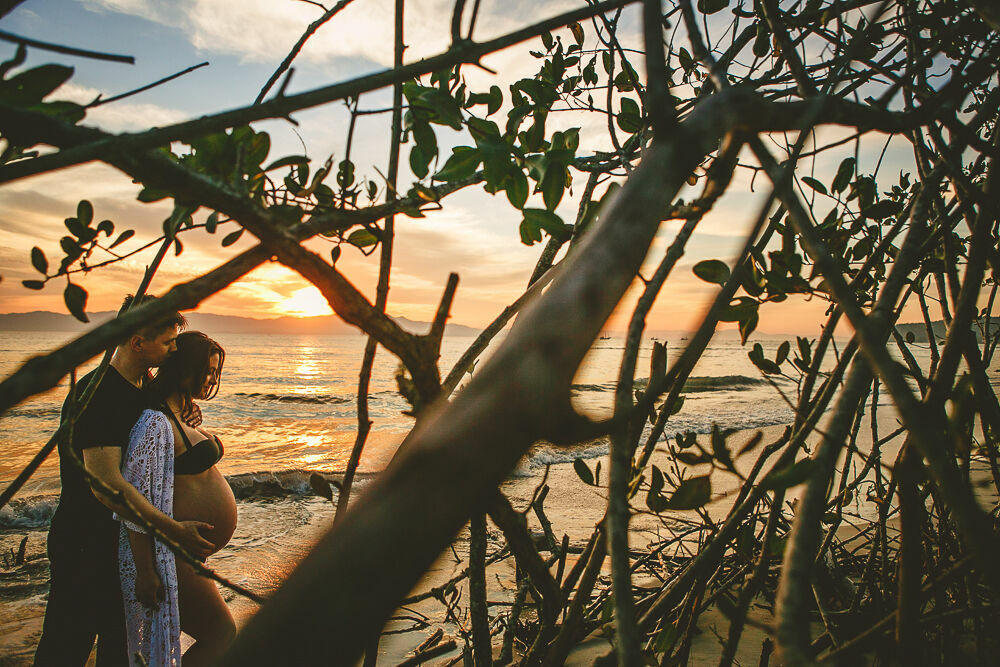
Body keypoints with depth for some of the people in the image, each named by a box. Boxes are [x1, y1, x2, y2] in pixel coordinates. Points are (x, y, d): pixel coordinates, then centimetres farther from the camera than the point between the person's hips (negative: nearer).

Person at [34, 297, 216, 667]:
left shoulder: (139, 390, 7)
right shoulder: (96, 395, -23)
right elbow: (106, 484, -31)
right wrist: (173, 528, -30)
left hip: (125, 537, 9)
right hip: (83, 543, -9)